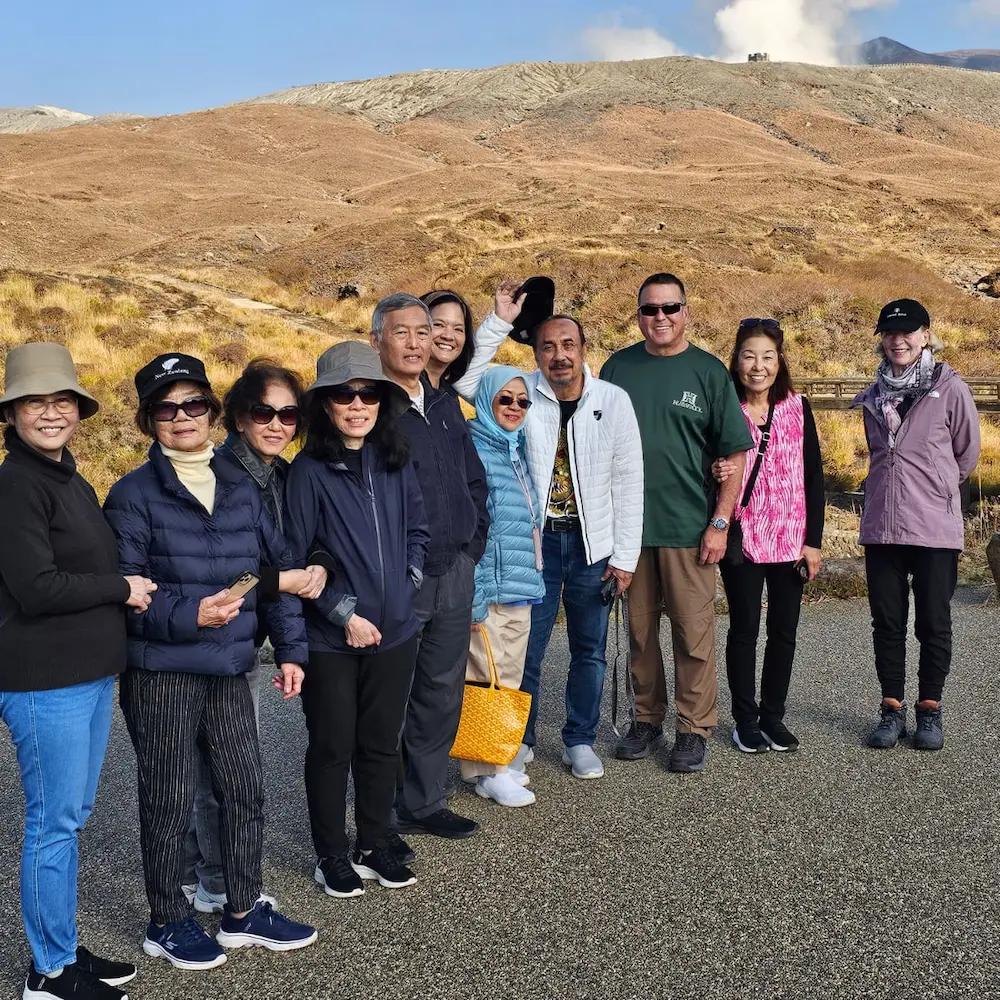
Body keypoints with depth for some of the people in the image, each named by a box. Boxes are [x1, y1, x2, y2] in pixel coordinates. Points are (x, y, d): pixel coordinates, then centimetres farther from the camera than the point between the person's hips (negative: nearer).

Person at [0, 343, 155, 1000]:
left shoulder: (71, 481, 13)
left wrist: (129, 590, -1)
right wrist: (123, 589, -10)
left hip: (91, 673, 8)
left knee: (72, 816, 16)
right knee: (54, 822, 2)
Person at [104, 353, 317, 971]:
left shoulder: (241, 490, 8)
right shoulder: (134, 495, -7)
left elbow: (279, 568, 11)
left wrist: (290, 648, 6)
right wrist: (190, 616, -24)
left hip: (229, 670, 5)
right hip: (162, 673, -5)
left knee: (246, 789, 10)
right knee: (170, 800, 6)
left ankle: (244, 911, 29)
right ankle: (168, 923, 25)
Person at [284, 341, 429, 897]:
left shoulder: (397, 462, 3)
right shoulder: (310, 470, -11)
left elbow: (418, 529, 16)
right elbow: (295, 559, -11)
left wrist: (409, 581, 3)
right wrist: (344, 613, -13)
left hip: (395, 632, 4)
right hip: (331, 639, -4)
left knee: (382, 744, 15)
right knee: (333, 749, 9)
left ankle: (376, 846, 31)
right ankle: (332, 856, 26)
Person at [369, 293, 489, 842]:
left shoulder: (446, 405, 14)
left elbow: (475, 481, 22)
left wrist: (473, 544, 12)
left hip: (455, 575, 7)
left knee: (442, 694, 15)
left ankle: (424, 804, 30)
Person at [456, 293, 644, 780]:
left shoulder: (614, 401, -5)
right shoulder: (524, 393, -4)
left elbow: (628, 483, -3)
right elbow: (463, 377, -13)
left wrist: (624, 555, -4)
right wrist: (499, 321, -19)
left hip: (592, 543, 1)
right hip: (534, 540, -1)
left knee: (589, 649, 12)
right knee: (525, 647, 6)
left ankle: (580, 740, 30)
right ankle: (519, 740, 26)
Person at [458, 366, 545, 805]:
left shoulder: (516, 451, 14)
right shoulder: (474, 452, -11)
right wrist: (474, 596, -19)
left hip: (521, 590, 8)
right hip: (490, 592, -8)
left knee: (508, 678, 14)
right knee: (487, 679, -2)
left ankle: (497, 761, 24)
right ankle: (487, 772, 8)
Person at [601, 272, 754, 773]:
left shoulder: (709, 371, 0)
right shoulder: (618, 368, 7)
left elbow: (735, 455, -1)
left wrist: (720, 523, -7)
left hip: (689, 527, -2)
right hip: (627, 525, 3)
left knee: (693, 632, 1)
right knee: (639, 630, 10)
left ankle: (694, 729, 12)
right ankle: (647, 720, 23)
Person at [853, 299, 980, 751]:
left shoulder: (950, 390, -5)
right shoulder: (873, 394, 8)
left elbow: (967, 452, 6)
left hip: (935, 528, -4)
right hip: (881, 527, 4)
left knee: (934, 623, 5)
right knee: (887, 623, 8)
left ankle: (930, 710, 19)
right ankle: (892, 709, 19)